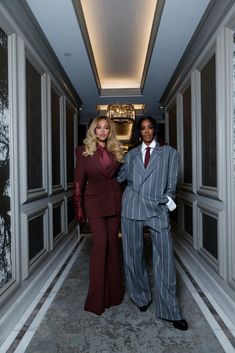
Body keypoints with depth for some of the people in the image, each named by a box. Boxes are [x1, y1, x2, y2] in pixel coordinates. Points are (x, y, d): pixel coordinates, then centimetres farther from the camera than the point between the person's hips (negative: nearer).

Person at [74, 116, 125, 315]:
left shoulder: (116, 151, 9)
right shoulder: (84, 151, -1)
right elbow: (79, 181, -2)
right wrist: (79, 208, -5)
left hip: (114, 201, 4)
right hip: (94, 201, -3)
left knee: (113, 243, 9)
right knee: (101, 242, -9)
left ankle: (113, 291, 26)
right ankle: (97, 298, 5)